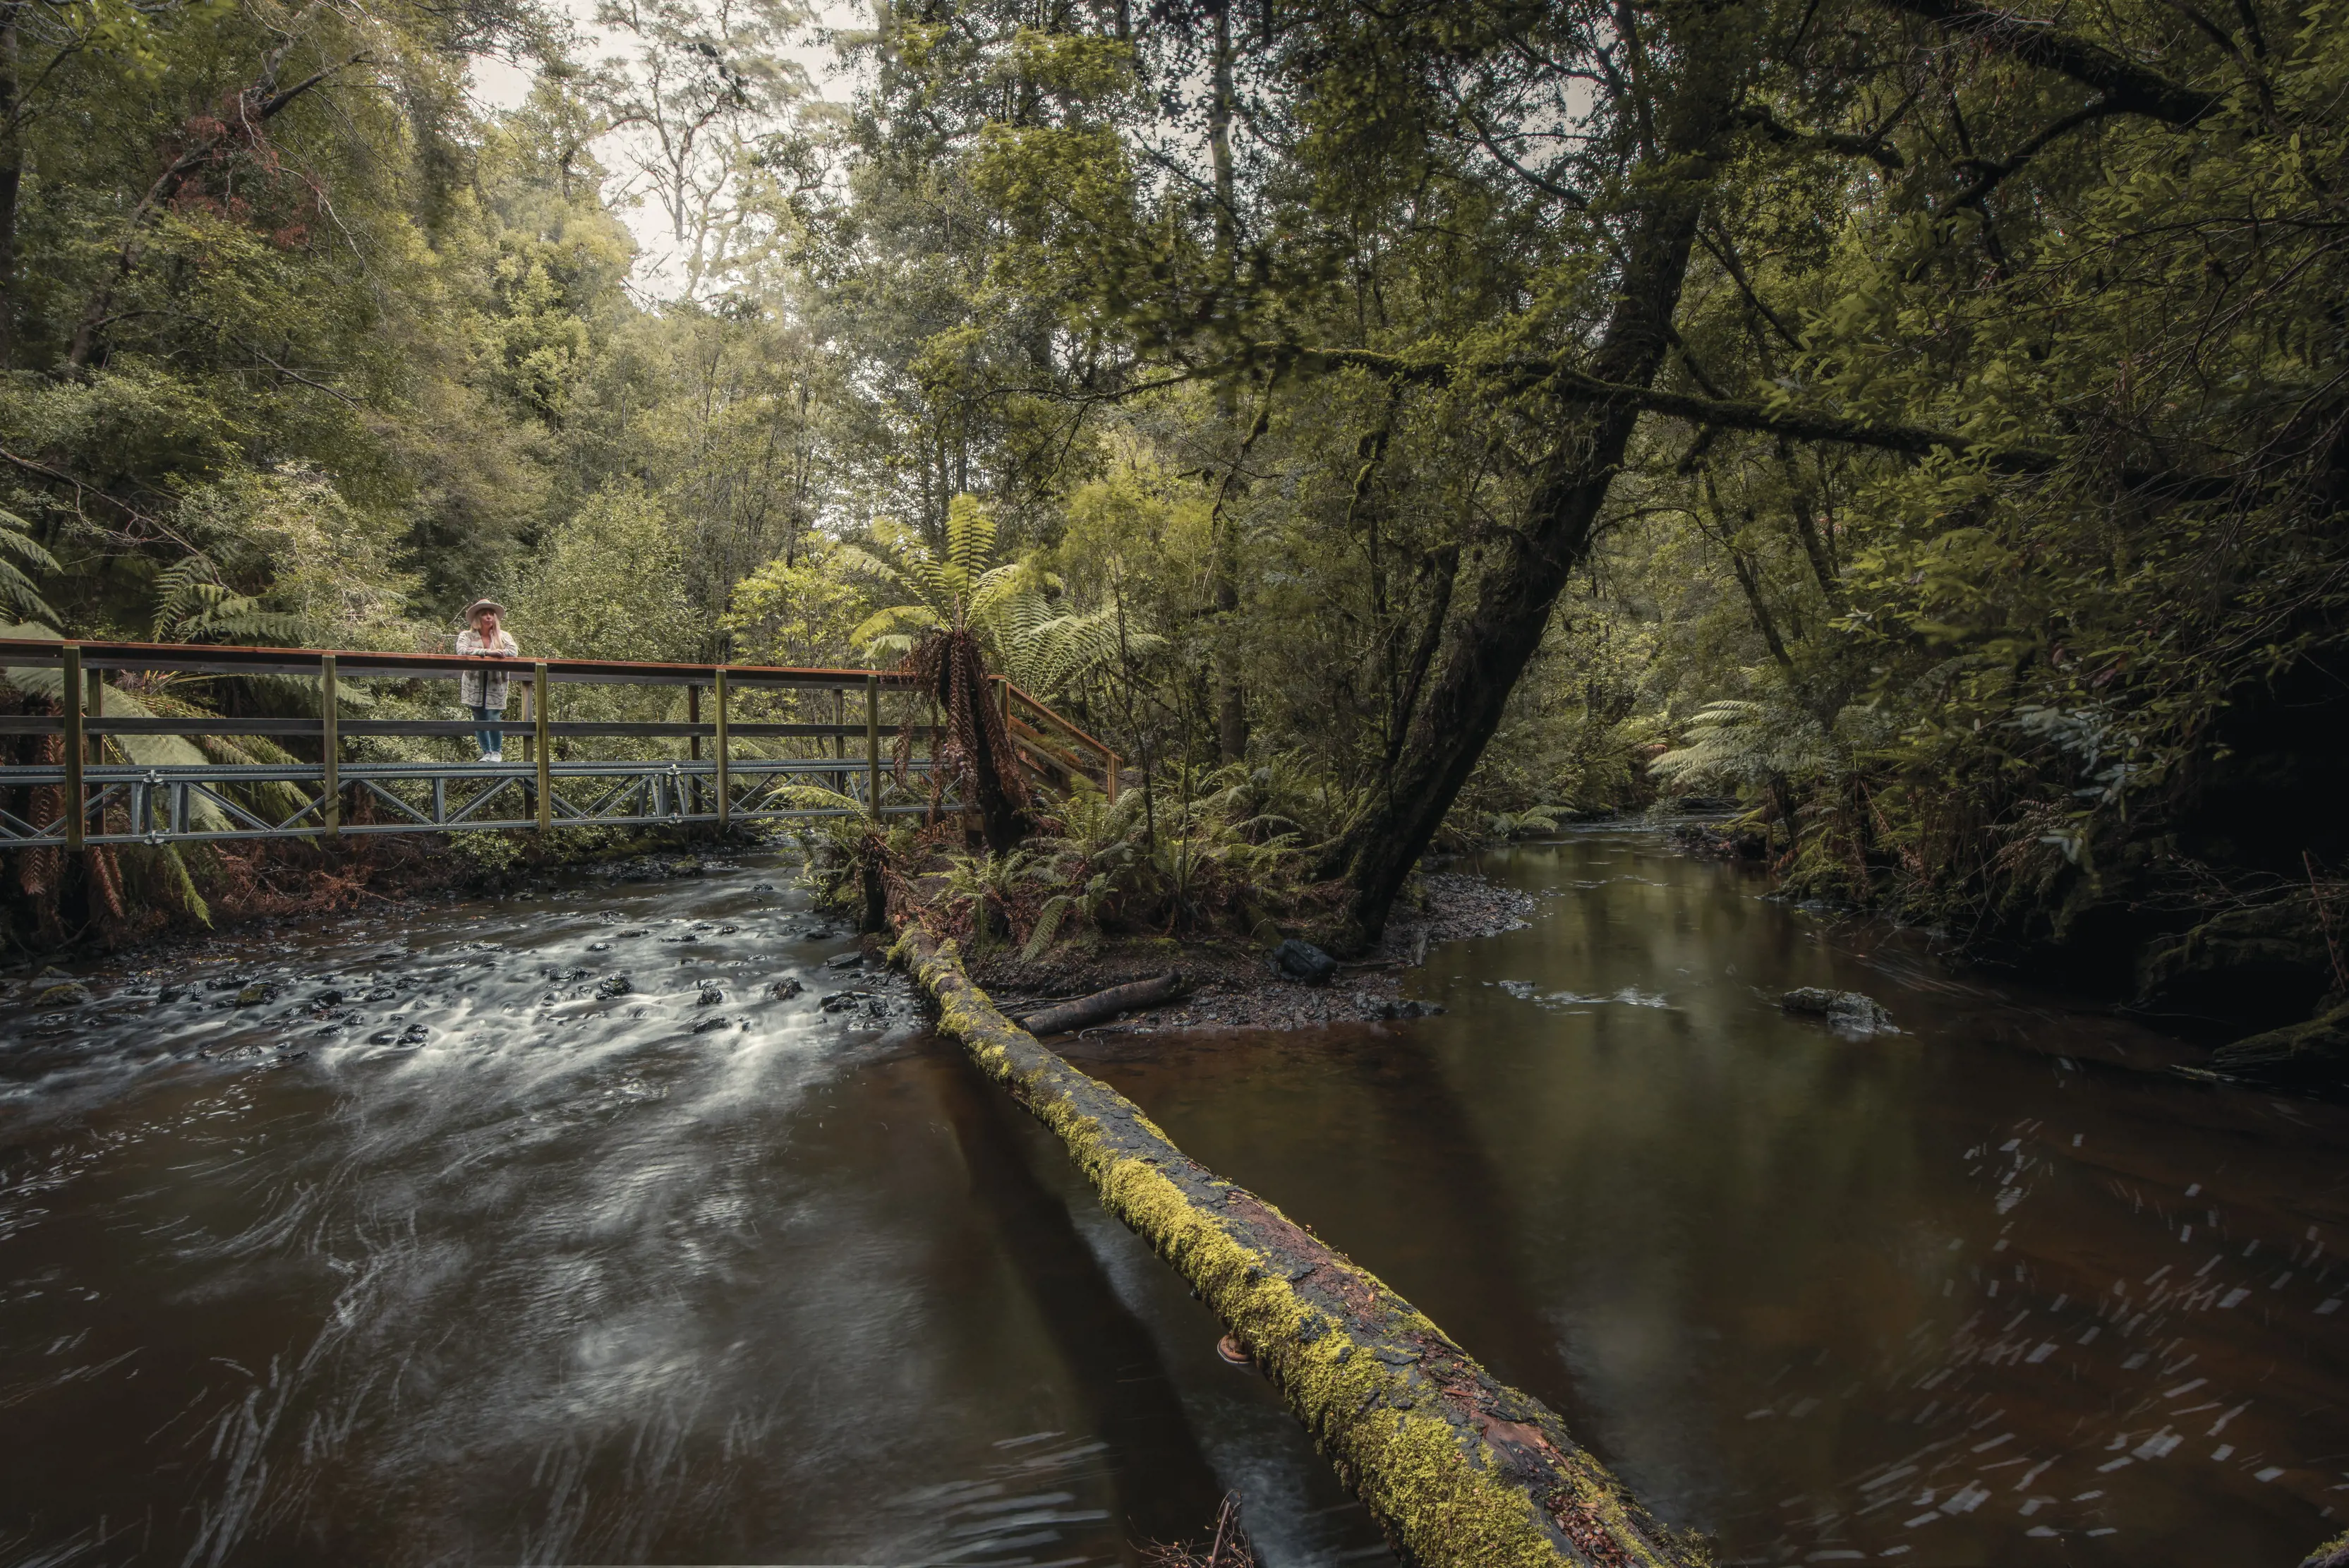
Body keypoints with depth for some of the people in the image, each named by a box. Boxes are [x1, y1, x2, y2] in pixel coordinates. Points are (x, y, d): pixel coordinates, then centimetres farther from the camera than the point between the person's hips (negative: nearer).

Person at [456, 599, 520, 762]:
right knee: (480, 719, 4)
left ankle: (497, 752, 12)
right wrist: (487, 652, -26)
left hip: (496, 686, 0)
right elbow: (461, 651, -15)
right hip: (475, 685, 1)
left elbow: (513, 651, -11)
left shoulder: (503, 636, 7)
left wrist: (477, 652, -16)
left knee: (493, 719, -7)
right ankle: (487, 752, 17)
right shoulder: (467, 636, 4)